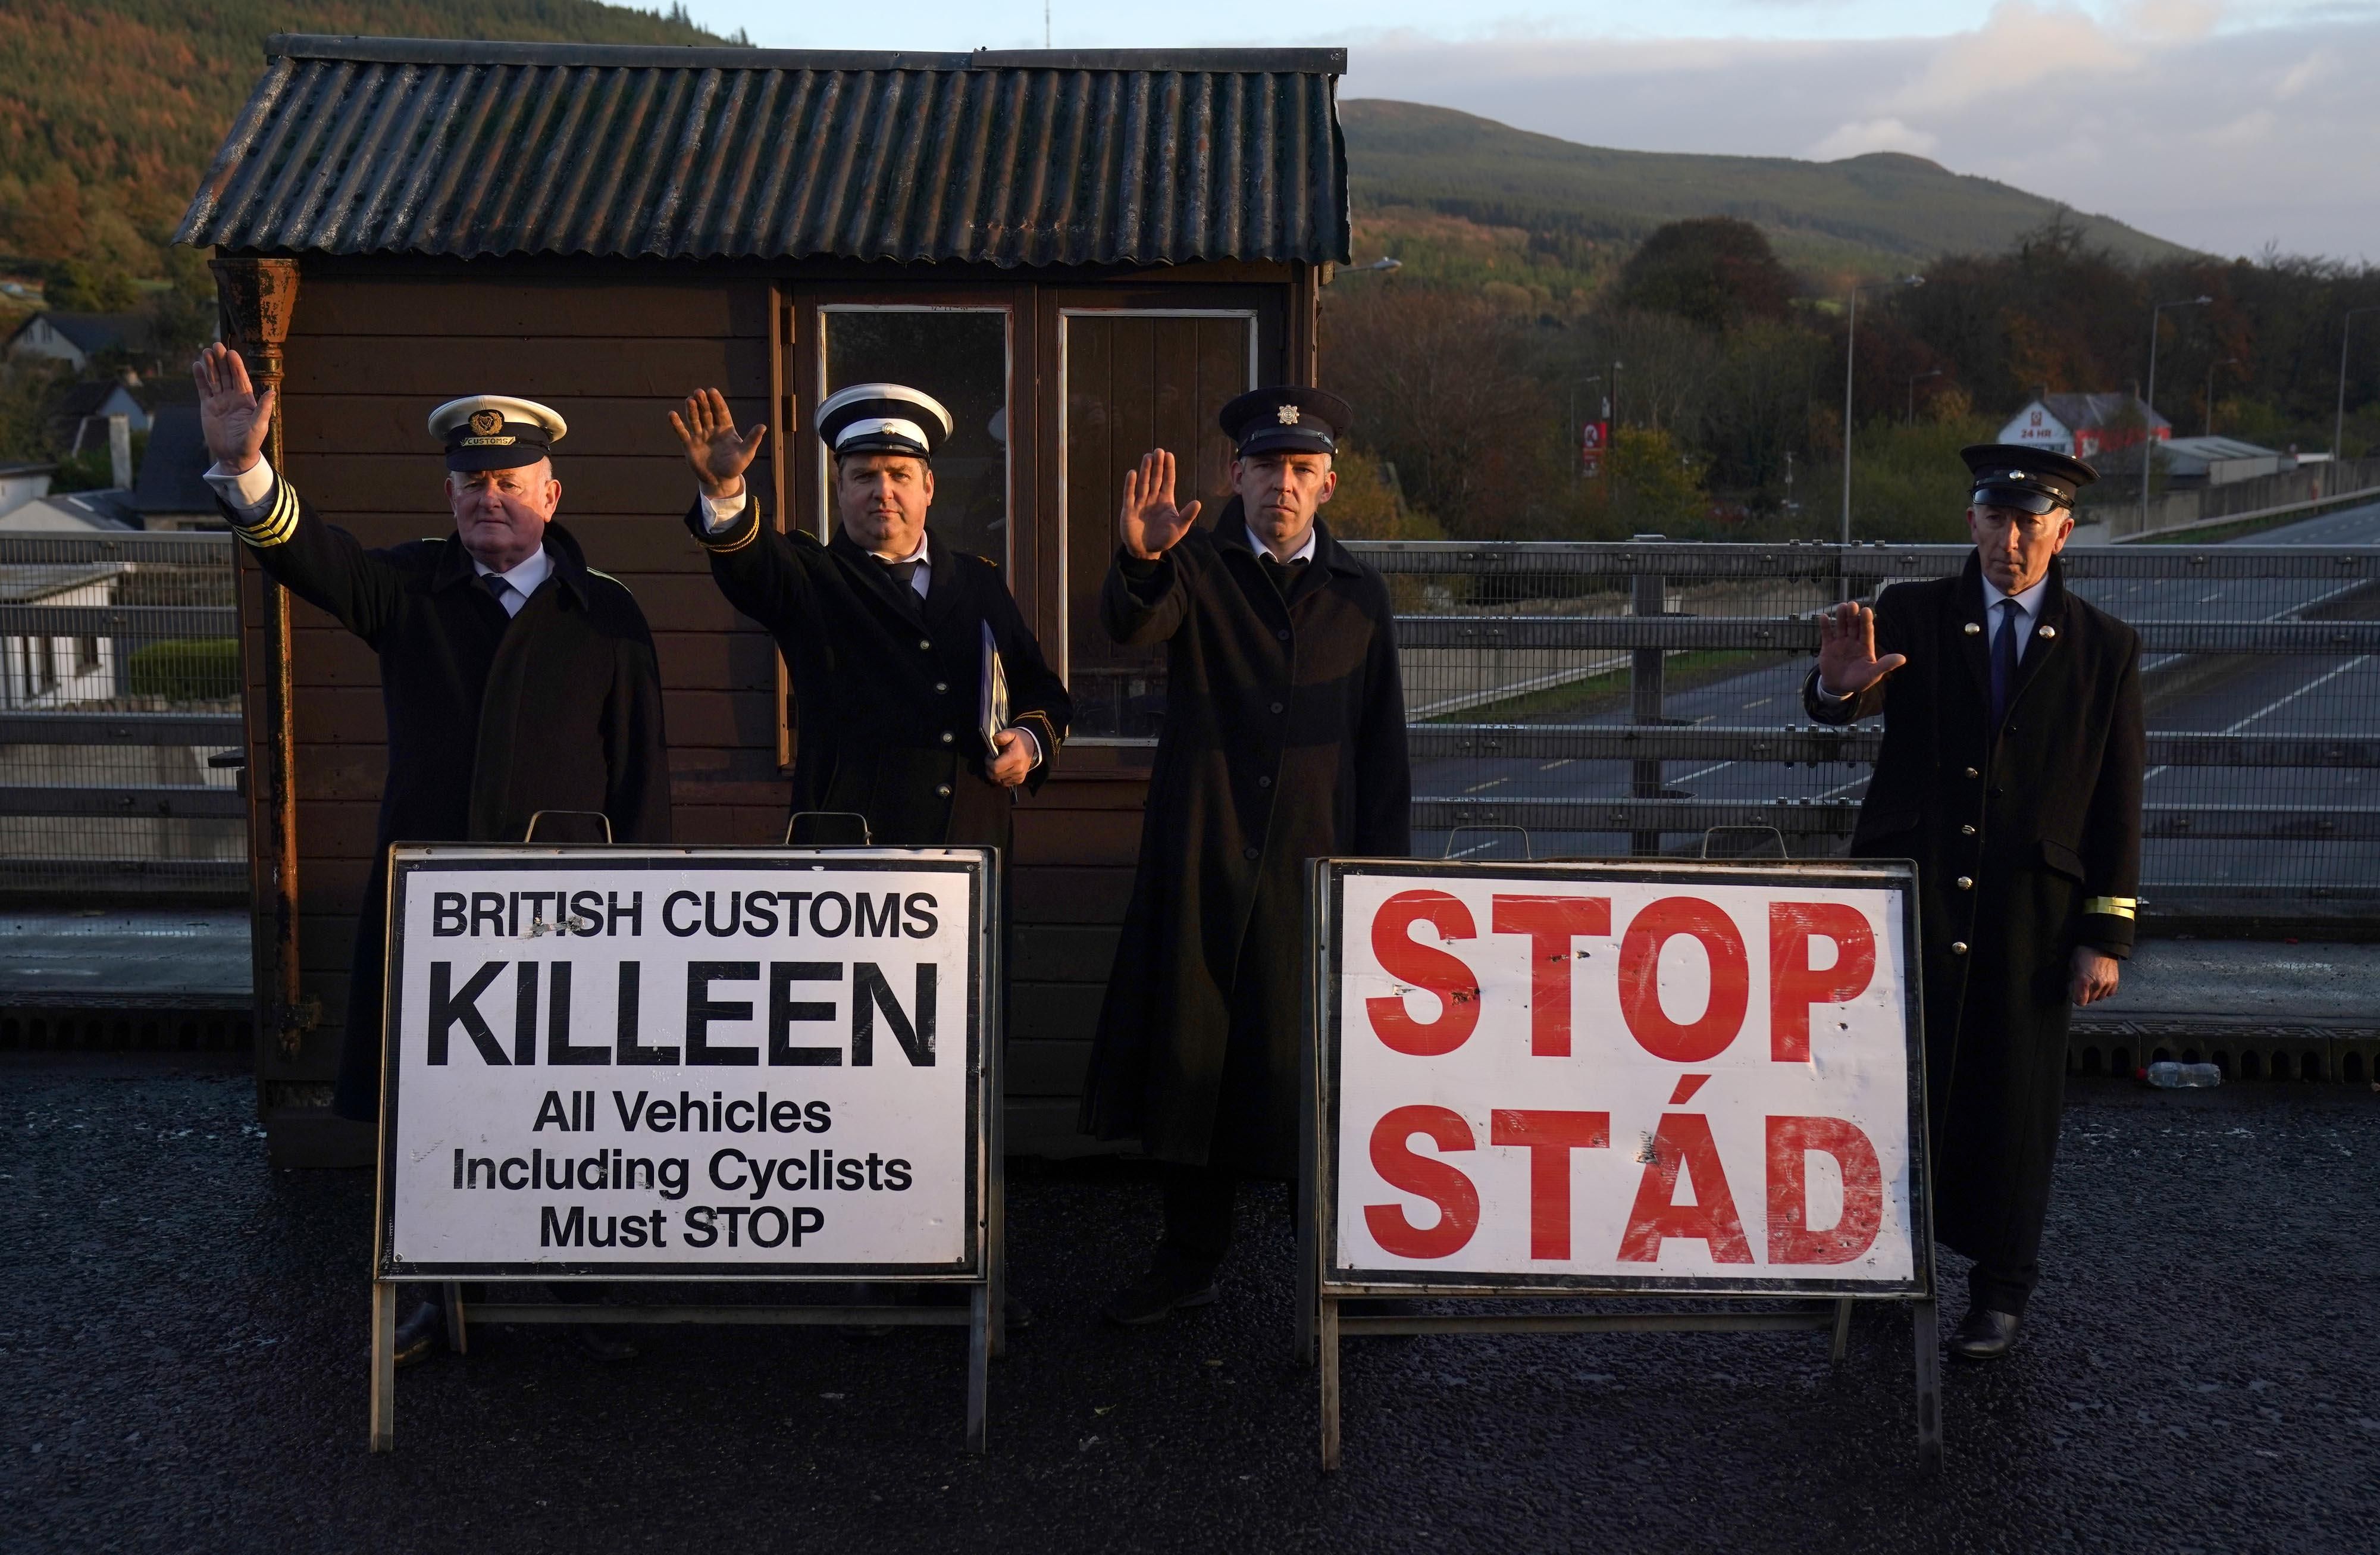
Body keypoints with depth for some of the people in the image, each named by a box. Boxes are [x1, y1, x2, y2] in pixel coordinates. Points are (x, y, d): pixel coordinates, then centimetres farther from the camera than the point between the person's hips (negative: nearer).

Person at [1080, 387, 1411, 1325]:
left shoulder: (1358, 597, 9)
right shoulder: (1196, 566, 3)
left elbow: (1382, 754, 10)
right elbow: (1132, 623, -20)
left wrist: (1384, 880, 5)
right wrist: (1140, 561, -42)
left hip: (1313, 867, 1)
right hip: (1199, 863, 0)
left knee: (1310, 1067, 2)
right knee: (1191, 1056, 6)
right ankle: (1191, 1259, 22)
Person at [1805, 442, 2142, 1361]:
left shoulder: (2104, 648, 4)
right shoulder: (1912, 616, 2)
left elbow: (2119, 804, 3)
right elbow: (1832, 713, -14)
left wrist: (2108, 934, -1)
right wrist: (1840, 685, -39)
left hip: (2030, 913, 0)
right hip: (1909, 895, 0)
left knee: (2012, 1103, 8)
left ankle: (2000, 1290, 25)